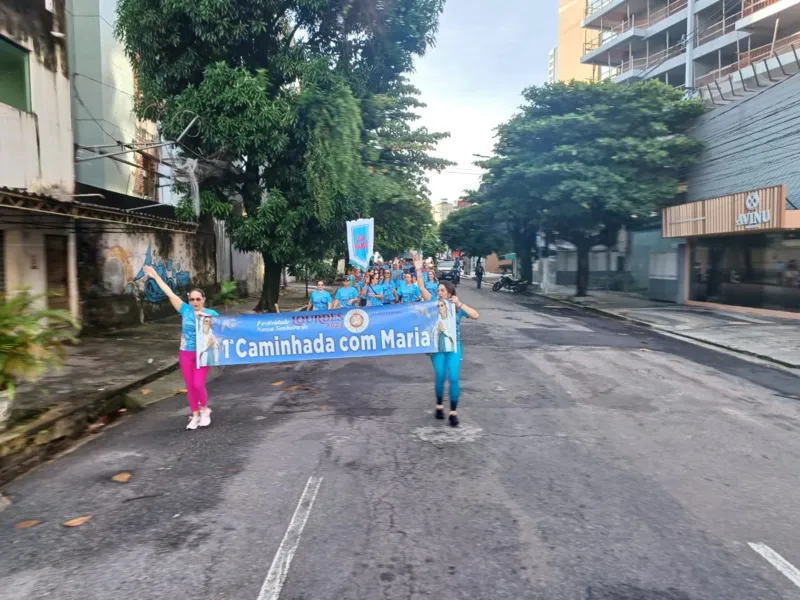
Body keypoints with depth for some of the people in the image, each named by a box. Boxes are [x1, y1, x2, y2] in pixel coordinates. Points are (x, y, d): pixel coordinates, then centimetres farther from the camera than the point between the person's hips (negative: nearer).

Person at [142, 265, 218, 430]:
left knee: (198, 385, -12)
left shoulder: (211, 313, -6)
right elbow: (169, 293, -1)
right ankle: (195, 415, 22)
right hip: (186, 353, 3)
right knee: (190, 386, 7)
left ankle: (205, 410, 14)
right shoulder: (185, 310, -2)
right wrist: (155, 276, 1)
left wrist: (207, 317, -25)